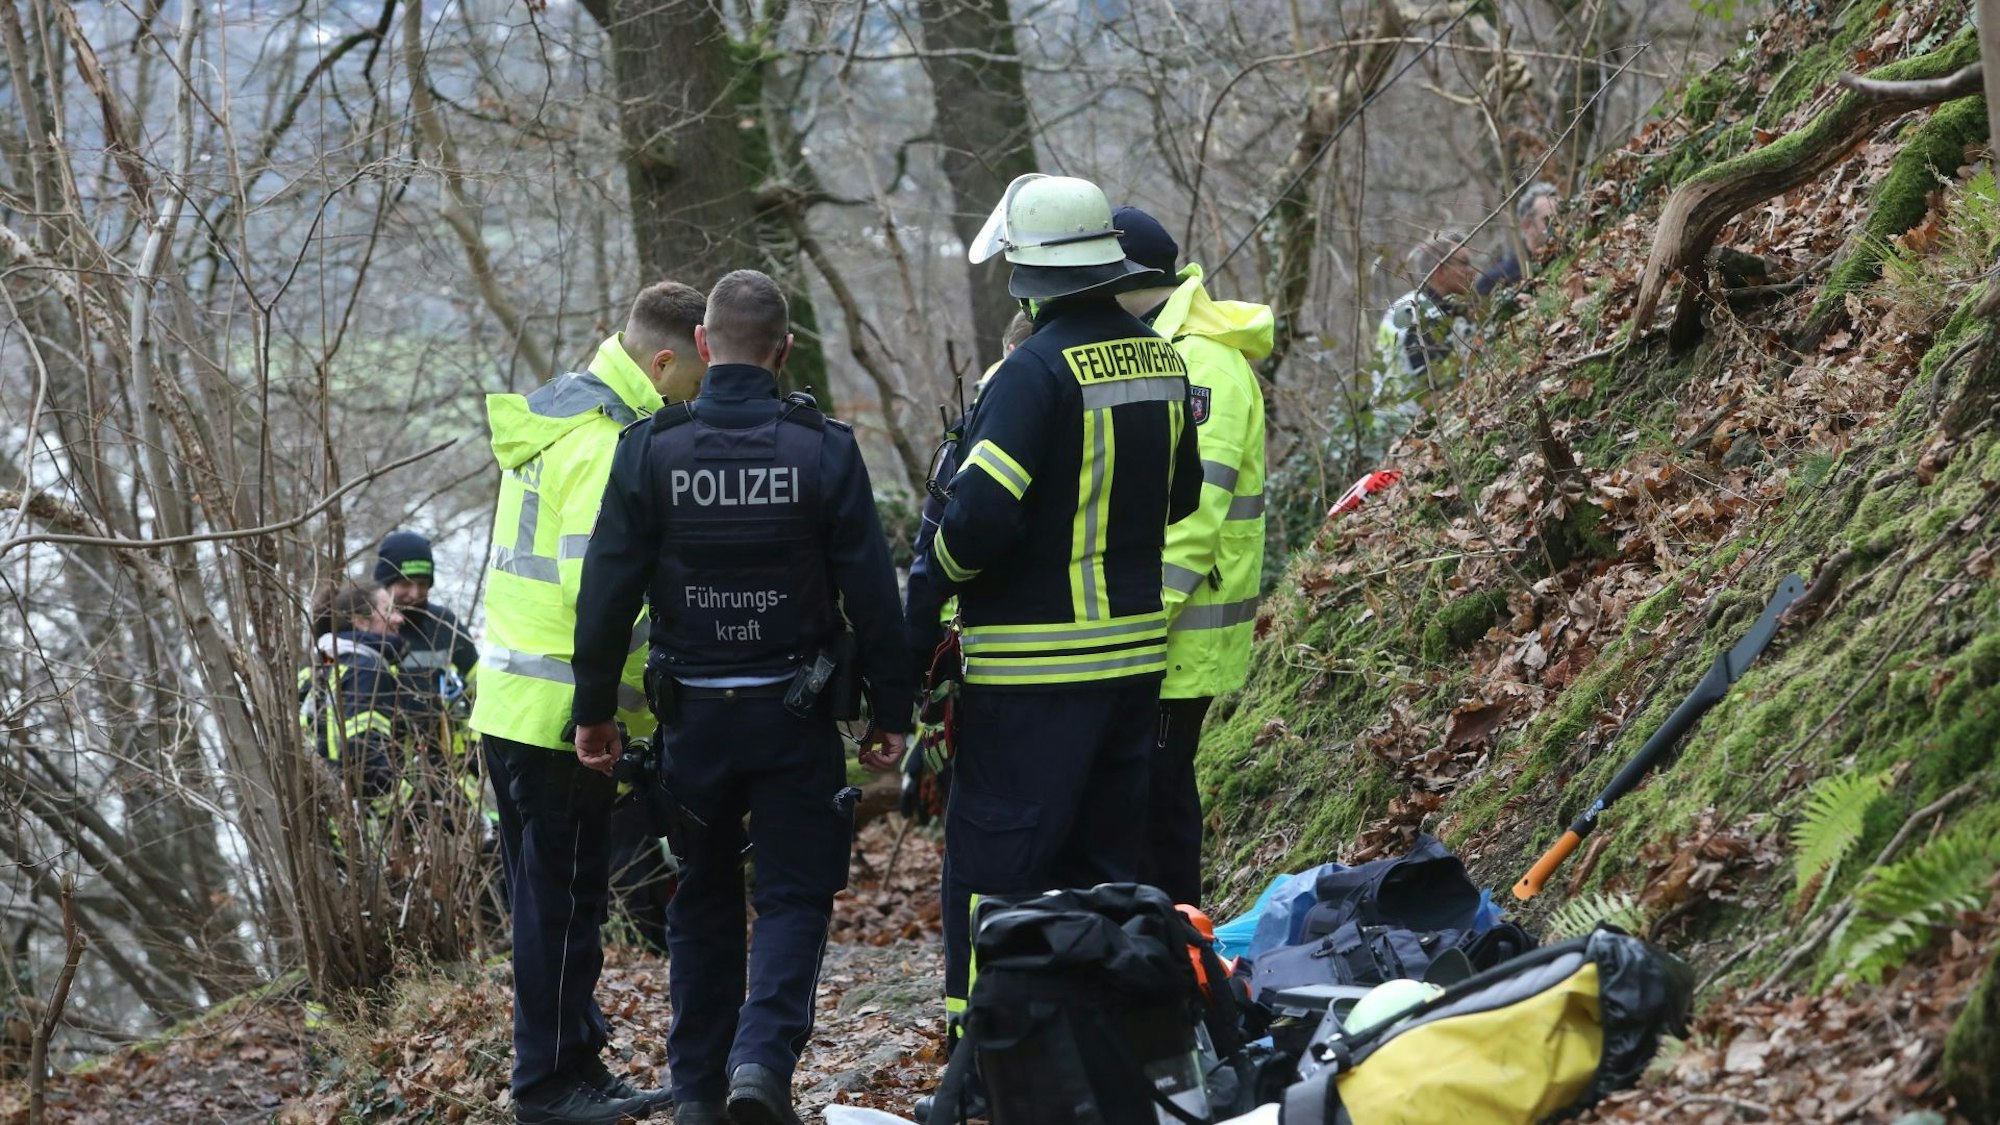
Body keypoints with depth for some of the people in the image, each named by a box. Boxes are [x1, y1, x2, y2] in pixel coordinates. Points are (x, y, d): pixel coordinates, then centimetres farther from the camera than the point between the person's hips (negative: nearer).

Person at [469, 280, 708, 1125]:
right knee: (563, 899, -1)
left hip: (508, 703, 10)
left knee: (550, 894, 15)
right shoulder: (609, 444, -17)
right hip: (563, 711, -10)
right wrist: (646, 702, -17)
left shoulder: (553, 415, 15)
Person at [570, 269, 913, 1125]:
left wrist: (594, 709, 6)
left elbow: (608, 591, -4)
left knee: (703, 899, 16)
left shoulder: (649, 450, -6)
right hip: (794, 715, -2)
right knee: (794, 894, 5)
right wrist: (892, 710, 4)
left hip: (694, 715, 2)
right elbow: (872, 595, -6)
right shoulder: (824, 450, -8)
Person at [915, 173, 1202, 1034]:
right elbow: (1181, 495, 21)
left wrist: (942, 573, -5)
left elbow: (980, 512, -23)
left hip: (1035, 665, -8)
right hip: (1138, 648, 8)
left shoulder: (1037, 372, -18)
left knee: (994, 860, -2)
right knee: (1104, 855, 16)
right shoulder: (1158, 360, 8)